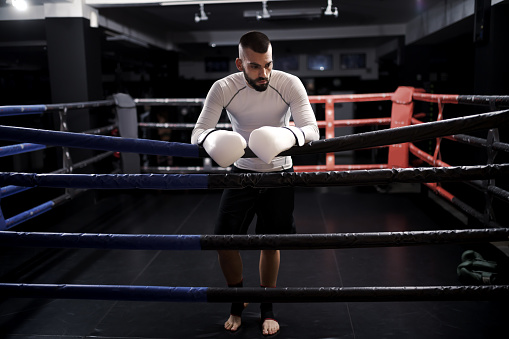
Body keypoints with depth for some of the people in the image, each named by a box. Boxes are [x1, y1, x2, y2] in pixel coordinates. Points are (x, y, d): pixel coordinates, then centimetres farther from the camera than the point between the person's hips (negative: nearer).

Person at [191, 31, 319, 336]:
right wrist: (212, 138, -45)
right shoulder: (223, 88, -17)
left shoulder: (290, 84, -19)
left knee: (271, 243, 7)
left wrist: (289, 136, -49)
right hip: (241, 171, 1)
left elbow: (312, 129, -25)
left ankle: (267, 310, 30)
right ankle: (238, 303, 27)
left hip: (279, 173, -1)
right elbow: (198, 132, -19)